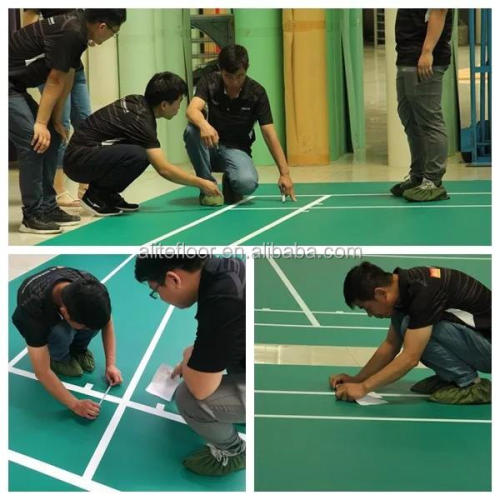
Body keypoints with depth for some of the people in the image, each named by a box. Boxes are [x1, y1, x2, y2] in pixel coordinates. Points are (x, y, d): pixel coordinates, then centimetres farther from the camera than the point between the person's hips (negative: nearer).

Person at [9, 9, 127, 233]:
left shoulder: (77, 30, 7)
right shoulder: (69, 32, -22)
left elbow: (66, 78, 11)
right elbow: (55, 80, -18)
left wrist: (56, 120, 14)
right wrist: (41, 124, -13)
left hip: (14, 86, 10)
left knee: (51, 138, 11)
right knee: (34, 142, -14)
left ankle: (47, 207, 16)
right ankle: (33, 215, -5)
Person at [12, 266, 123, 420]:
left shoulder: (92, 289, -34)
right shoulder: (33, 309, -44)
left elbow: (107, 322, -13)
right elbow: (42, 372, -39)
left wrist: (111, 364, -20)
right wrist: (75, 404, -39)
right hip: (36, 319, -3)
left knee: (97, 318, -29)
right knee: (62, 333, -36)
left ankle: (77, 348, 1)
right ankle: (58, 358, -3)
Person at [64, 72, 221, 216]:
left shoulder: (136, 101, 4)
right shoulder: (140, 120, -21)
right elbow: (164, 169, -22)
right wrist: (201, 183, -15)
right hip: (77, 161, -9)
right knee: (138, 156, -29)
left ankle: (109, 194, 8)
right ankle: (95, 196, -10)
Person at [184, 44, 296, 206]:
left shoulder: (256, 92, -11)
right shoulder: (209, 82, -11)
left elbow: (269, 134, -12)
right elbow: (192, 110, -29)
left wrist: (284, 173, -18)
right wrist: (204, 125, -54)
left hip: (236, 149, -1)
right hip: (210, 146, 1)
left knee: (248, 182, -34)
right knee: (192, 130, -33)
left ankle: (230, 184, 6)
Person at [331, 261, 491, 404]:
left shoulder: (424, 290, -27)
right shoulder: (404, 285, 1)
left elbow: (410, 358, -28)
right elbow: (391, 345, 12)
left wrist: (363, 387, -24)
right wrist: (356, 379, 5)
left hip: (490, 348, -9)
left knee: (411, 327, -22)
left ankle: (470, 384, -9)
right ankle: (450, 377, 8)